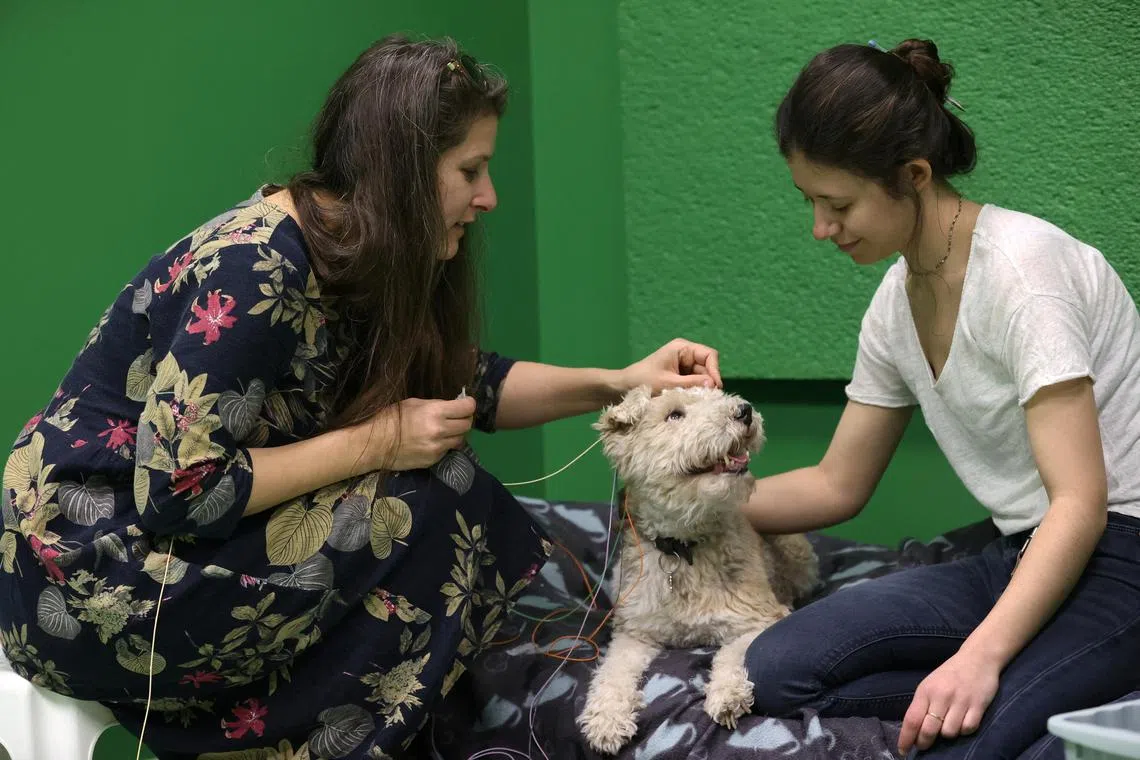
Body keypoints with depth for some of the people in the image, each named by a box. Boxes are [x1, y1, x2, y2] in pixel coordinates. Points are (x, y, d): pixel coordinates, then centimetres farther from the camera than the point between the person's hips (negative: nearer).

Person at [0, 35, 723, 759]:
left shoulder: (361, 262, 3)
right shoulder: (253, 271, -24)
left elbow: (469, 384, 15)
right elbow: (175, 492, -26)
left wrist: (617, 383, 1)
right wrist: (375, 444, -22)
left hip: (183, 543, 9)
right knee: (432, 503, -16)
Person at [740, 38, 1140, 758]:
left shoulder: (1021, 265, -16)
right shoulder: (895, 305, 9)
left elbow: (1080, 502, -21)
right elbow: (837, 485, 20)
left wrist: (981, 654, -31)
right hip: (1019, 559, 9)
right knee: (775, 669, -13)